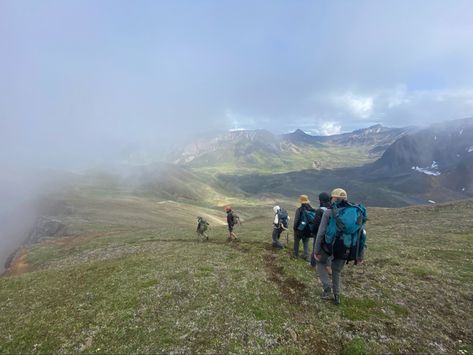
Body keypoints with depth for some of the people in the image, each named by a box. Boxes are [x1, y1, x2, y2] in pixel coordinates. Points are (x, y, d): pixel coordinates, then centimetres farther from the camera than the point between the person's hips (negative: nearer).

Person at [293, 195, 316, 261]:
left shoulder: (299, 210, -18)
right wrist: (310, 228, 7)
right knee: (306, 243, 15)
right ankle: (307, 256, 10)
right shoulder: (312, 210, -5)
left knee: (296, 242, 16)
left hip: (299, 229, -3)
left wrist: (295, 228, -2)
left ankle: (296, 254, 27)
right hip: (307, 230, 3)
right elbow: (314, 220, -1)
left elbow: (296, 220, -15)